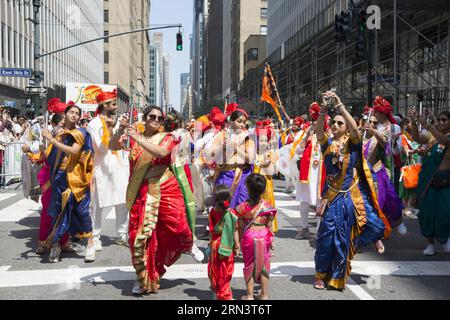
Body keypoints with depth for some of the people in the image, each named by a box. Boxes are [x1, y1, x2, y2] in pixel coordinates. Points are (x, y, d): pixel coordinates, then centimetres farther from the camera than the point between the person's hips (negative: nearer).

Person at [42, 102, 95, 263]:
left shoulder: (80, 133, -1)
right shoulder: (58, 134, 12)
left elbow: (74, 151, -18)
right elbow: (52, 157, 18)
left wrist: (52, 139, -17)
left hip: (75, 178, -4)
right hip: (59, 178, 4)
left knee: (81, 210, -3)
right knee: (58, 210, 3)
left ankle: (90, 243, 7)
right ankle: (55, 244, 13)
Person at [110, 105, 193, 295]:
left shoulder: (167, 137, 3)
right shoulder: (133, 137, 9)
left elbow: (162, 152, -17)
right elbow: (112, 147, 1)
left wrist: (139, 139, -22)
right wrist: (120, 130, -15)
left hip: (166, 189, -1)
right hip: (142, 193, 2)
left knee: (175, 226, -13)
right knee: (141, 233, 1)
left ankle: (188, 244, 26)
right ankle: (144, 278, 18)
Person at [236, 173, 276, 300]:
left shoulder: (242, 207, -10)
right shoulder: (266, 206, -8)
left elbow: (240, 227, -4)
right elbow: (269, 226, -2)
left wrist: (240, 241, 8)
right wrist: (272, 240, 10)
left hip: (248, 237, -1)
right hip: (263, 238, 1)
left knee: (249, 265, 12)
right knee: (263, 265, 14)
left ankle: (249, 295, 17)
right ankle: (264, 294, 21)